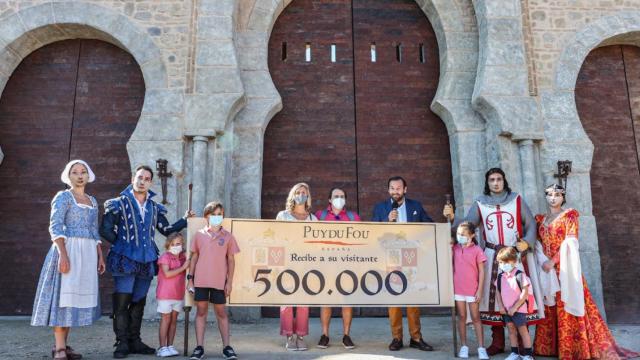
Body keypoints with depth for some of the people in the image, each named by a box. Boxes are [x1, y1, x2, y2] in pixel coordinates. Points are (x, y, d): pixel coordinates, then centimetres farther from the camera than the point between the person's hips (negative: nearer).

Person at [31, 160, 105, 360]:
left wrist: (100, 256, 12)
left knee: (76, 296, 7)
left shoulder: (92, 201, 17)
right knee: (64, 294, -7)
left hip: (88, 253, 6)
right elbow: (55, 227, -11)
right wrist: (63, 254, -22)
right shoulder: (63, 196, -1)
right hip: (68, 250, -6)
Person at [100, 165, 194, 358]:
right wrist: (122, 243, 1)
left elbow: (167, 230, 14)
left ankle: (134, 341, 19)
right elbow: (106, 230, 0)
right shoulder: (119, 203, 0)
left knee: (139, 303, 10)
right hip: (125, 260, -4)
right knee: (122, 302, -4)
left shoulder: (155, 207, 12)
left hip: (146, 261, 4)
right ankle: (122, 343, 6)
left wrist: (185, 220, 6)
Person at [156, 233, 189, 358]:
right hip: (165, 294, -6)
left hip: (179, 295, 6)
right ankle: (162, 347, 5)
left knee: (174, 320, 9)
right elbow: (167, 274, -21)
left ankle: (170, 346, 17)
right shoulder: (165, 257, -8)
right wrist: (183, 267, -19)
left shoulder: (183, 258, 10)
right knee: (165, 319, -1)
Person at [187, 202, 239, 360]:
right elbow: (194, 257, 9)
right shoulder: (199, 234, 5)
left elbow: (231, 260, 4)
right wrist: (190, 279, 4)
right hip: (201, 280, 1)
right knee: (201, 311, 6)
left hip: (219, 281, -1)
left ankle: (226, 347, 12)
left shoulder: (227, 236, 3)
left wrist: (229, 282, -1)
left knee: (221, 312, 6)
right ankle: (199, 347, 13)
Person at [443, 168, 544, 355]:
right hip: (492, 258, 1)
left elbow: (531, 224, 7)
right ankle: (497, 342, 12)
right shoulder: (480, 203, 4)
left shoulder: (517, 200, 4)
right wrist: (452, 218, -19)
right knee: (494, 296, 2)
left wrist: (527, 243, -9)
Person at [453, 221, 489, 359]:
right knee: (461, 317, 10)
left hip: (472, 290, -3)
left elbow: (481, 271, -6)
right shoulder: (455, 249, 2)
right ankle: (464, 346, 19)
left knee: (476, 318, 5)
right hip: (458, 289, 3)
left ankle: (481, 348, 11)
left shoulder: (477, 250, -8)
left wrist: (479, 290, -8)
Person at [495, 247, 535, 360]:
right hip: (506, 310, 6)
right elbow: (498, 292, 11)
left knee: (523, 330, 3)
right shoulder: (500, 276, 4)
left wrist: (514, 307, -17)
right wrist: (500, 306, -1)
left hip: (519, 309, -6)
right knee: (511, 330, 13)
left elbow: (525, 293, -16)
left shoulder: (520, 275, -14)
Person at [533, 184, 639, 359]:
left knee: (567, 304, -6)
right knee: (549, 308, 6)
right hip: (547, 267, 5)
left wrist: (553, 260, -17)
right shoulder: (540, 219, 14)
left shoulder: (569, 215, 1)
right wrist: (543, 260, -11)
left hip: (564, 266, -5)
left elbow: (570, 242, -10)